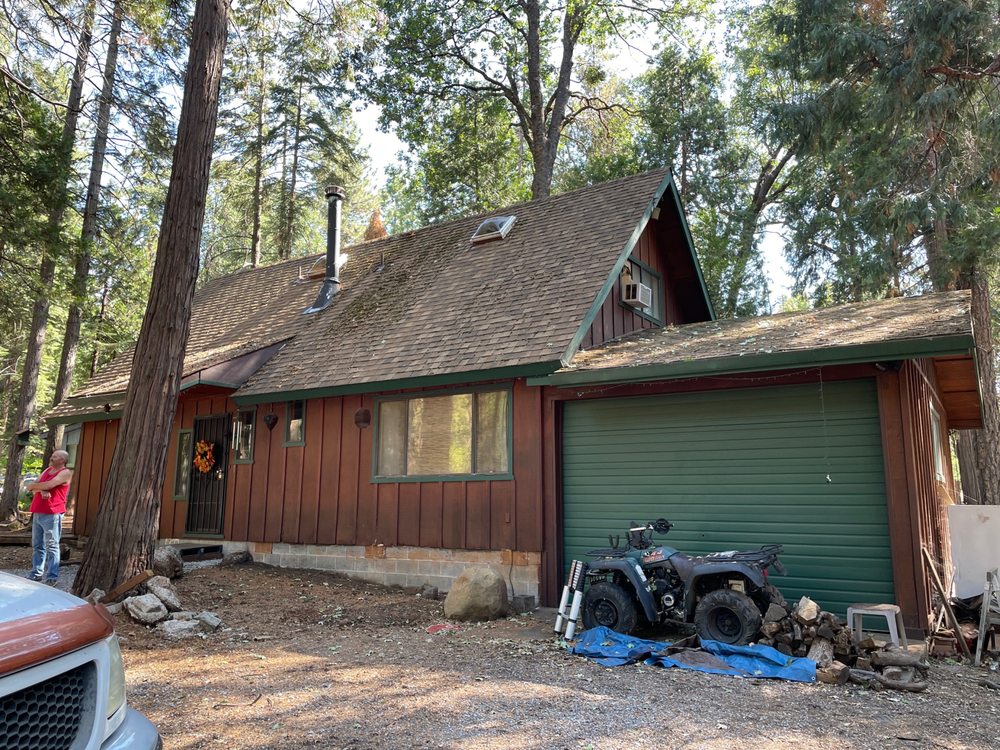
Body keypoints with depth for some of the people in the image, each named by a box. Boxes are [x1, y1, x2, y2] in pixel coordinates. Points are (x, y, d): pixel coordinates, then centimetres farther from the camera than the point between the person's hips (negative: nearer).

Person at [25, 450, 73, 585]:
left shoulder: (65, 473, -6)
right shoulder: (47, 470, 19)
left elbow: (49, 485, -17)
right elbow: (33, 487, 10)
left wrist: (34, 486, 1)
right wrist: (42, 491, -11)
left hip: (52, 514, -8)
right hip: (37, 513, 8)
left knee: (51, 546, -7)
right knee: (38, 545, 12)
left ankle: (52, 577, -6)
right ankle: (37, 573, 20)